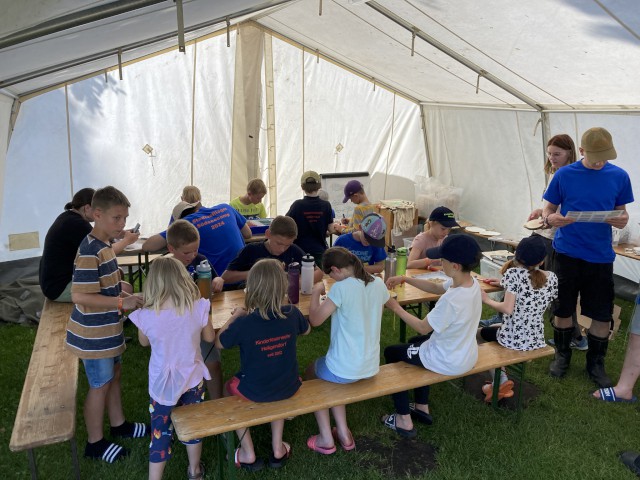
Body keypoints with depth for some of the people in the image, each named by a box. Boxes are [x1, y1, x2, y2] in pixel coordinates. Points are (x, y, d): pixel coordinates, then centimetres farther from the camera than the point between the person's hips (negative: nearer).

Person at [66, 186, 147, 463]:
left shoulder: (104, 245, 4)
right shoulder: (90, 252, -26)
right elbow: (79, 296, -31)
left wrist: (121, 294, 11)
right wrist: (122, 302, -31)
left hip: (107, 330, 9)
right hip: (94, 335, -9)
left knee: (113, 375, 22)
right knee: (100, 385, 7)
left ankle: (119, 425, 41)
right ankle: (95, 443, 26)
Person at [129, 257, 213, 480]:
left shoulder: (146, 316, -20)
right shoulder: (198, 307, -20)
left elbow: (144, 342, 1)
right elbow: (209, 337, -3)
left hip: (162, 383, -1)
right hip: (192, 378, 1)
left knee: (160, 431, 17)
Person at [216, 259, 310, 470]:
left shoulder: (244, 323, -26)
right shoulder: (292, 314, -17)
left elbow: (218, 343, -6)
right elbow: (306, 330, 8)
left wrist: (235, 316, 3)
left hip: (254, 391, -3)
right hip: (288, 388, 3)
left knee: (228, 388, 29)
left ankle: (248, 453, 30)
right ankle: (278, 448, 35)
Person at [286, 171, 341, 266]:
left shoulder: (297, 205, -9)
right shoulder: (326, 205, -5)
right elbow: (331, 229, 0)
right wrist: (337, 227, 23)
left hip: (300, 251, -1)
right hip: (319, 251, 1)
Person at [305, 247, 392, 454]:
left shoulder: (342, 287, -21)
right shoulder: (378, 284, -2)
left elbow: (315, 320, -17)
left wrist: (316, 292, -2)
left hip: (344, 370, -6)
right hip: (371, 367, 6)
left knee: (311, 372, 26)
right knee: (332, 374, 33)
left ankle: (326, 438, 25)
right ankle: (343, 433, 28)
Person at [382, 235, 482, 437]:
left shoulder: (451, 301, -36)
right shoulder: (471, 282, -11)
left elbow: (422, 328, -21)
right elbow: (436, 288, 6)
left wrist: (396, 308, -10)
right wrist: (405, 279, -3)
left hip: (450, 362, -8)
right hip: (467, 353, 8)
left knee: (391, 352, 14)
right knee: (415, 343, 32)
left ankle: (404, 421, 22)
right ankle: (422, 407, 39)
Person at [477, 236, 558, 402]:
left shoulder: (514, 272, -17)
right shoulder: (552, 277, 1)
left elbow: (508, 309, -23)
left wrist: (487, 300, -6)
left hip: (513, 338, -6)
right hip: (536, 339, 6)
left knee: (480, 333, 24)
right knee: (493, 327, 31)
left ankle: (501, 381, 12)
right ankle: (499, 382, 24)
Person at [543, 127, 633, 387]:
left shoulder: (619, 176, -1)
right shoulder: (564, 175, -4)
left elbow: (621, 211, 7)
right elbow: (548, 209, 2)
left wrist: (622, 219, -16)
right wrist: (549, 219, -22)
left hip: (600, 256, 1)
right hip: (567, 253, -1)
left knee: (602, 315, 7)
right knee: (563, 309, 10)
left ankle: (595, 363, 28)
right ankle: (562, 355, 32)